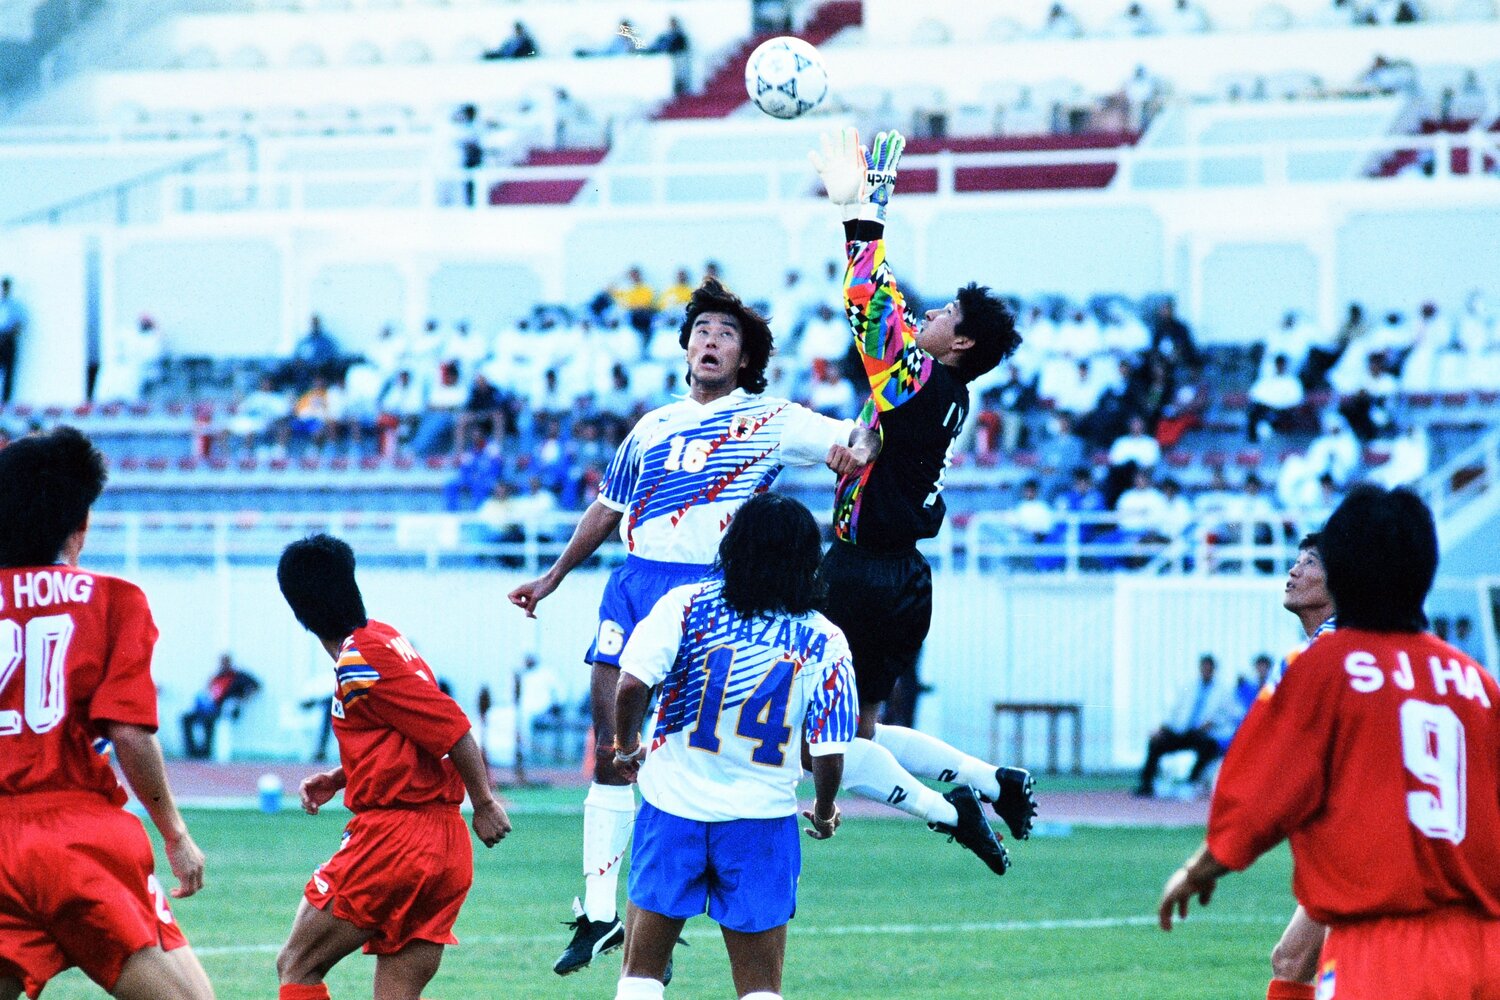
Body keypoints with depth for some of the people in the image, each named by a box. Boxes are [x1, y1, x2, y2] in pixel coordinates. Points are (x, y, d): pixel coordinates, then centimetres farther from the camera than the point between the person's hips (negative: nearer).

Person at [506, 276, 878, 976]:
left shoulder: (771, 420, 5)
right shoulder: (652, 428, 20)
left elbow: (861, 436, -4)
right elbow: (608, 510, 29)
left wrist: (858, 448, -27)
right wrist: (551, 578, 29)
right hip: (633, 583, 5)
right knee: (610, 752, 0)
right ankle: (597, 913, 5)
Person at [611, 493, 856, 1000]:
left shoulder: (685, 605, -5)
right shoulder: (825, 643, -4)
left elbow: (632, 684, -16)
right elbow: (828, 753, -5)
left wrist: (627, 746, 4)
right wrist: (824, 811, 15)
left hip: (673, 806, 0)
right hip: (762, 818, 0)